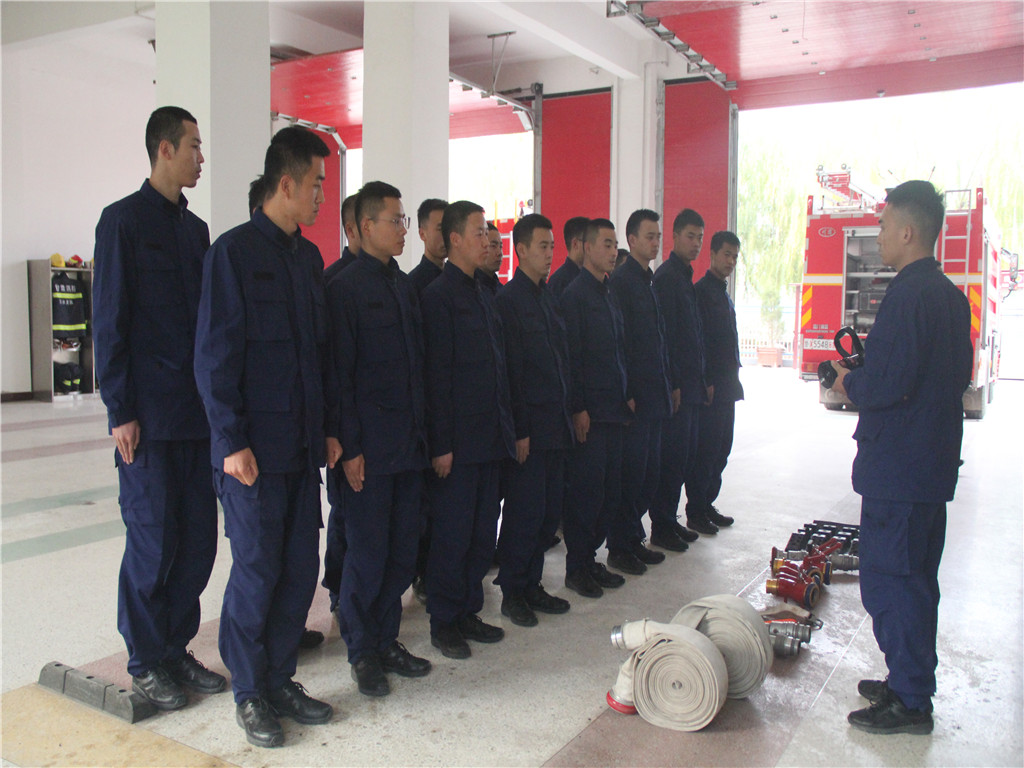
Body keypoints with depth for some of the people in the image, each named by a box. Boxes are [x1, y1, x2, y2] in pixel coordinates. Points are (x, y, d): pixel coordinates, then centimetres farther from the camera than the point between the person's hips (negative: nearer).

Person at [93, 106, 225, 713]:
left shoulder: (195, 227, 15)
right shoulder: (124, 220, -4)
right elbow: (109, 322, -8)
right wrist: (121, 411, -11)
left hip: (197, 412, 6)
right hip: (150, 417, -6)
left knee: (197, 539, 9)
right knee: (152, 543, 2)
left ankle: (176, 649, 25)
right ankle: (146, 663, 18)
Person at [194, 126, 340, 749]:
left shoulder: (309, 256, 12)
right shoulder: (235, 251, -8)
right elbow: (214, 354, -11)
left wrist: (330, 428, 11)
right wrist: (232, 441, -14)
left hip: (304, 443, 6)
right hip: (254, 449, -6)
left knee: (300, 569, 11)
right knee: (257, 572, 3)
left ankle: (280, 680, 27)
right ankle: (249, 694, 20)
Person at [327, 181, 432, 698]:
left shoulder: (405, 285, 14)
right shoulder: (345, 288, -7)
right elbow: (341, 374, -10)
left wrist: (423, 431, 11)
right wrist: (350, 448, -13)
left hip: (410, 442, 7)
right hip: (370, 447, -7)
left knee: (402, 550, 12)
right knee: (367, 552, 2)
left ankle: (386, 640, 27)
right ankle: (362, 650, 19)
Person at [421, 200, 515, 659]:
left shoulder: (483, 296, 16)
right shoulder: (439, 296, -9)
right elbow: (436, 376, -14)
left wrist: (506, 427, 13)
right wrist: (441, 444, -16)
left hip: (489, 437, 8)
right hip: (457, 440, -8)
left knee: (483, 533, 14)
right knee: (453, 534, 2)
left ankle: (468, 612, 28)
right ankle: (444, 623, 16)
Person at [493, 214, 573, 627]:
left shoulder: (547, 298, 16)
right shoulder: (508, 298, -9)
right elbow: (511, 370, -14)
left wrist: (565, 414, 13)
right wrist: (519, 430, -15)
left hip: (555, 423, 8)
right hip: (530, 426, -8)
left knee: (550, 510, 12)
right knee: (526, 511, -1)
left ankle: (531, 585, 25)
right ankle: (512, 593, 14)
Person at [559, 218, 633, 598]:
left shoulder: (609, 295, 17)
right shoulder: (575, 294, -9)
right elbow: (571, 356, -13)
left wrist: (627, 396, 14)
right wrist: (578, 409, -16)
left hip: (614, 409, 8)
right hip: (589, 412, -8)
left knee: (609, 491, 11)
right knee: (587, 491, -2)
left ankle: (590, 558, 24)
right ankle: (577, 567, 11)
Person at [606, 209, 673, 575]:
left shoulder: (650, 281, 17)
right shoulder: (620, 281, -10)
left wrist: (668, 386, 15)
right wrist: (626, 394, -19)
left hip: (655, 394, 9)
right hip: (634, 394, -9)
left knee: (649, 471, 13)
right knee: (630, 472, -2)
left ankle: (634, 539, 25)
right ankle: (619, 547, 10)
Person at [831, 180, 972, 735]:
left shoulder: (908, 294, -19)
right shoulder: (951, 296, 12)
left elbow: (889, 383, -26)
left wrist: (850, 384, -5)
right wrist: (870, 366, 13)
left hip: (898, 465, -10)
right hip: (934, 462, 10)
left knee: (888, 578, -1)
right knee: (914, 576, 19)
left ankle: (909, 703, 9)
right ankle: (911, 682, 32)